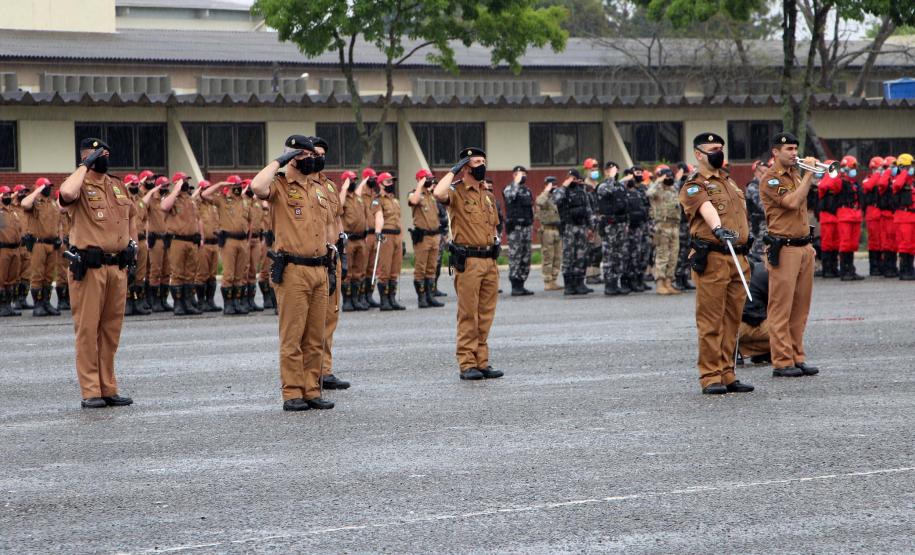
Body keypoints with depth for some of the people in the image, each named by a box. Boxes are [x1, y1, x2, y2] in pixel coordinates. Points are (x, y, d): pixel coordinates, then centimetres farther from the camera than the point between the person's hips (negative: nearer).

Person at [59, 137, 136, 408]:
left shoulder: (117, 186, 16)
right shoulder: (81, 186, -5)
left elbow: (131, 213, 33)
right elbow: (66, 193, -30)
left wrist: (133, 239, 17)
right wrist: (85, 166, -17)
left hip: (118, 266, 7)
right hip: (89, 267, -7)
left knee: (111, 330, 11)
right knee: (87, 329, -5)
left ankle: (108, 389, 17)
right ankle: (90, 392, -3)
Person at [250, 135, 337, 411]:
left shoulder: (319, 190, 18)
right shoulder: (279, 186, -3)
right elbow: (257, 187, -28)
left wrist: (331, 267, 19)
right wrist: (279, 161, -15)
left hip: (319, 270, 7)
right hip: (292, 271, -7)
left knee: (315, 337, 9)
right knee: (292, 337, -4)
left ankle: (312, 391, 14)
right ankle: (292, 394, -1)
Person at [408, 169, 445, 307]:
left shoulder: (432, 195, 17)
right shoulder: (414, 194, -3)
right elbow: (414, 200, -27)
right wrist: (421, 185, -18)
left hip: (434, 236, 7)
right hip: (422, 237, -7)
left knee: (431, 269, 10)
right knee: (420, 269, -4)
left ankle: (429, 296, 15)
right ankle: (421, 298, -2)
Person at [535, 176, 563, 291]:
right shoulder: (543, 197, -5)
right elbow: (540, 202, -30)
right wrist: (547, 191, -20)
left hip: (558, 230, 8)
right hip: (548, 230, -8)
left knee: (557, 258, 9)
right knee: (548, 258, -6)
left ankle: (553, 280, 15)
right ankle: (548, 282, -4)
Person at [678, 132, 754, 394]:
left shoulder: (729, 182, 21)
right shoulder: (693, 186, -5)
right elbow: (707, 209, -26)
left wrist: (745, 252, 22)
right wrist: (719, 229, -44)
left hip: (737, 259, 8)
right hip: (712, 259, -8)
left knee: (732, 320, 9)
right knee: (711, 321, -6)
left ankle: (727, 375, 14)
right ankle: (710, 377, -4)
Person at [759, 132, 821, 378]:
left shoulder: (794, 174, 18)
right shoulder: (771, 179, -8)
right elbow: (793, 202, -22)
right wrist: (808, 173, -14)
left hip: (804, 246, 8)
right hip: (784, 249, -8)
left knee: (800, 307, 10)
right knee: (781, 308, -6)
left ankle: (797, 357, 15)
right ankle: (782, 362, -5)